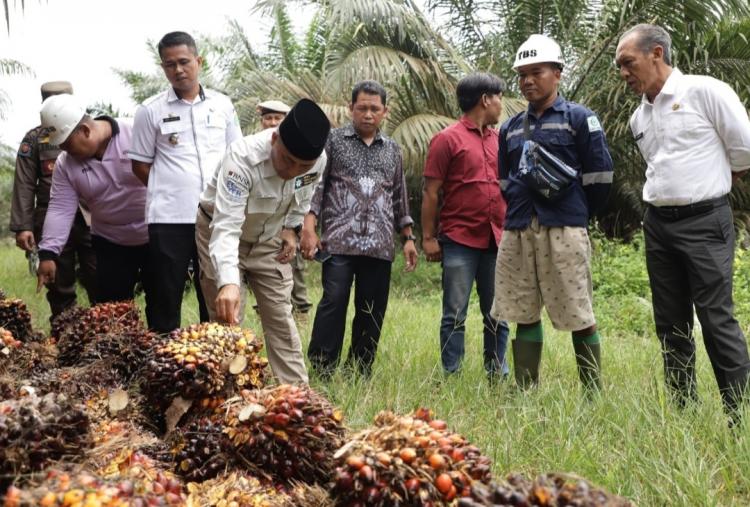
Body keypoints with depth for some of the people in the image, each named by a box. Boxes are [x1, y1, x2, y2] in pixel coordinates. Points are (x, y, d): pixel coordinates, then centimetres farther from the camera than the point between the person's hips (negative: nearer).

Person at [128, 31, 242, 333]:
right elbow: (141, 165, 5)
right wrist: (171, 190, 4)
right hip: (169, 219, -2)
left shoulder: (222, 105, 8)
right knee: (166, 300, 3)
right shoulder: (150, 111, 0)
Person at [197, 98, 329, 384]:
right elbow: (226, 227, -47)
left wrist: (291, 228, -5)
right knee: (227, 320, -4)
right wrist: (228, 282, -59)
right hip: (221, 232, -4)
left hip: (268, 238, 4)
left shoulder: (318, 161, -23)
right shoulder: (243, 157, -39)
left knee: (280, 318, 6)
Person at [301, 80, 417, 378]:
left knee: (372, 312, 4)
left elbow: (399, 197, 22)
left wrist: (408, 237, 17)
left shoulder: (392, 149, 18)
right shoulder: (333, 140, 7)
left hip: (380, 245, 4)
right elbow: (315, 186, 1)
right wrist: (309, 229, -8)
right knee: (333, 303, -13)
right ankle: (322, 372, -5)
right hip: (339, 242, -4)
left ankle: (360, 375, 13)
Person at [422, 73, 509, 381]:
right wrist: (428, 238, -8)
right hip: (459, 241, -5)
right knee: (455, 315, 0)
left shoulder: (500, 139, 14)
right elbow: (430, 193, -4)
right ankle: (452, 378, 5)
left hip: (497, 241, 5)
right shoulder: (448, 139, -2)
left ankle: (497, 376, 16)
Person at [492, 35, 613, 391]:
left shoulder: (579, 118, 2)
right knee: (524, 315, 7)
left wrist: (579, 214, 7)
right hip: (517, 232, 5)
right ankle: (526, 393, 16)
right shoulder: (510, 129, 16)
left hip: (564, 231, -5)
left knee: (578, 316, -1)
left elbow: (600, 175, 0)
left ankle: (594, 396, 7)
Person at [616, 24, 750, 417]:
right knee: (670, 323, 8)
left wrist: (713, 177, 9)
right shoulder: (639, 118, 13)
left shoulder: (705, 92, -8)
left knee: (716, 318, -8)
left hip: (705, 221, -7)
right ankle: (684, 410, 17)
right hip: (658, 223, 7)